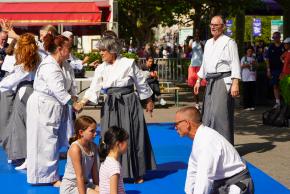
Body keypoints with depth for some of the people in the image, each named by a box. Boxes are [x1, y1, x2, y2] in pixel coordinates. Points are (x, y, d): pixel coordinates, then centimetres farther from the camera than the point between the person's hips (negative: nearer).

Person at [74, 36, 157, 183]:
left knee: (131, 138, 3)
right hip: (111, 106, 4)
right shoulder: (101, 69, 3)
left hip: (129, 104, -4)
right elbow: (94, 88, -3)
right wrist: (82, 102, -19)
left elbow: (141, 84, 2)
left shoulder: (128, 64, -8)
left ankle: (136, 173, 18)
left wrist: (148, 101, 10)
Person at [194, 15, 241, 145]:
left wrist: (235, 84, -20)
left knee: (220, 114, -13)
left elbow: (235, 64, -11)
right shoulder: (208, 43, 18)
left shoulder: (229, 42, -5)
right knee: (208, 114, 10)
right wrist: (199, 81, 20)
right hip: (210, 82, 8)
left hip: (223, 81, -8)